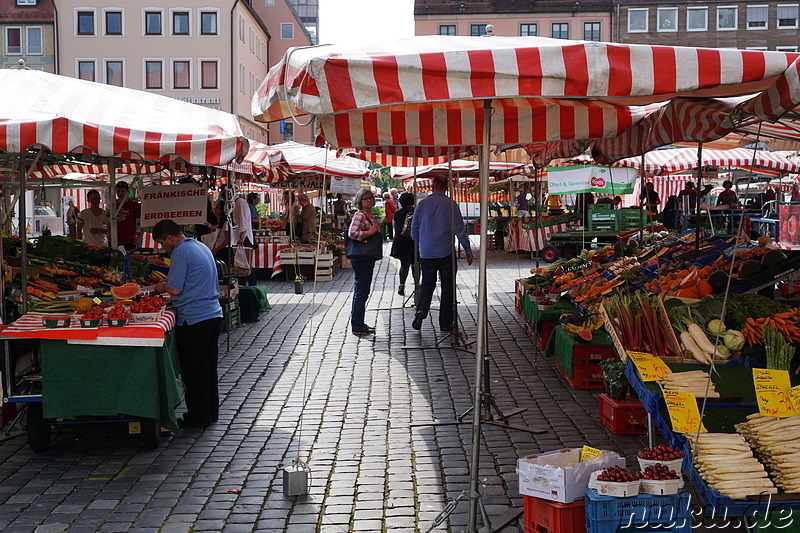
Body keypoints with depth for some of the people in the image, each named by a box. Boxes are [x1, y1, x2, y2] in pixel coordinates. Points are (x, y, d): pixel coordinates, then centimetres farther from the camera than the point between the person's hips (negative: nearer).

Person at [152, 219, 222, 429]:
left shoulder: (181, 252, -13)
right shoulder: (201, 247, 16)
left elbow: (176, 289, -16)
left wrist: (162, 287, 4)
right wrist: (168, 283, 21)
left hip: (194, 319, -9)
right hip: (214, 315, 9)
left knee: (194, 370, 0)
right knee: (208, 366, 16)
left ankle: (198, 416, 7)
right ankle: (211, 411, 24)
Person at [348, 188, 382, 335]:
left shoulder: (370, 215, 15)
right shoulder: (359, 215, -14)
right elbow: (352, 233, -28)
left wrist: (376, 230, 11)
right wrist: (370, 232, -20)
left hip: (368, 259, 10)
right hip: (361, 258, -10)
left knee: (363, 292, 15)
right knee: (361, 293, -6)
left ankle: (359, 324, 23)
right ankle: (357, 326, 0)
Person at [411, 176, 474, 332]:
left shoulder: (422, 204, 1)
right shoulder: (451, 205, -7)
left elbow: (414, 229, 7)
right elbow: (459, 230, -8)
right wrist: (468, 250, 0)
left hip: (426, 253, 2)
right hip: (446, 253, -2)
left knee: (427, 284, 15)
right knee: (447, 286, 8)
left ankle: (421, 310, -11)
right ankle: (445, 323, 11)